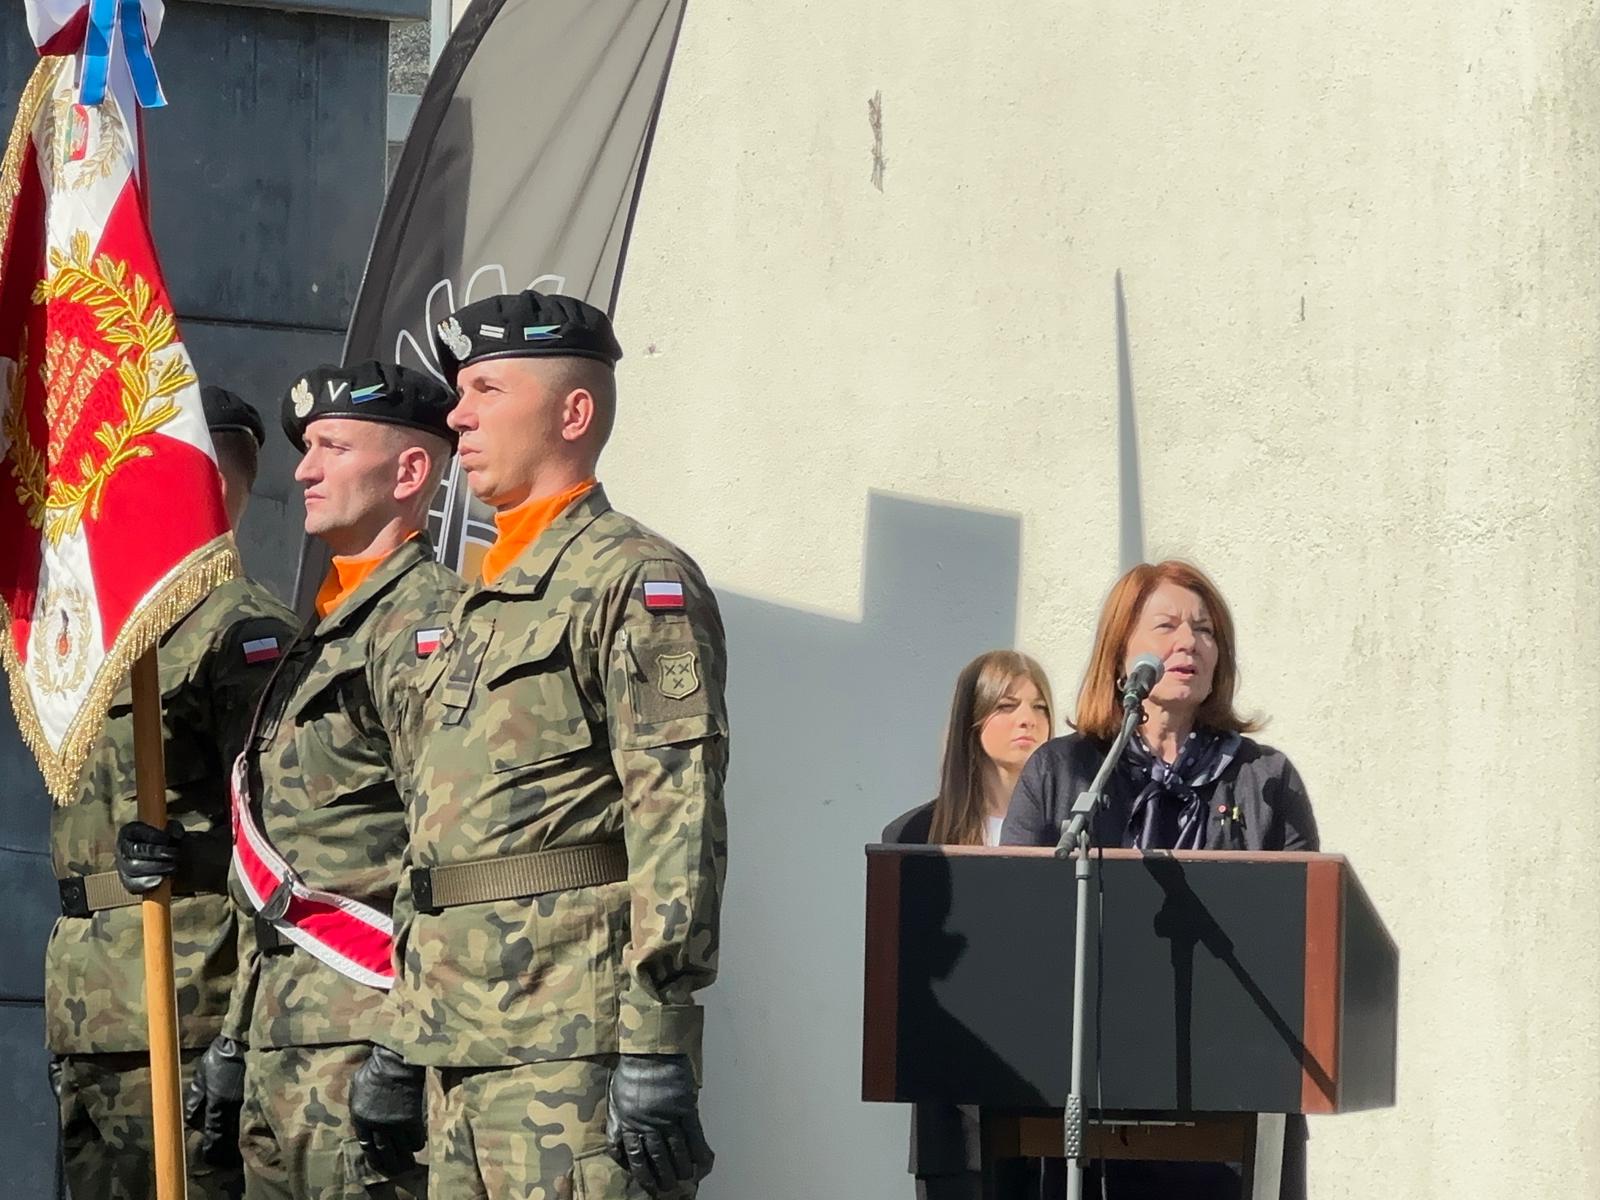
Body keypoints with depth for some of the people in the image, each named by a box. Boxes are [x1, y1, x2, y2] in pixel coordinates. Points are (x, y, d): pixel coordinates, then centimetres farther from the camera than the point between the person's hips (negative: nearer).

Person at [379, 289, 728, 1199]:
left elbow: (678, 818, -14)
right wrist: (404, 1027, 21)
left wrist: (658, 1046, -21)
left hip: (575, 1049, -9)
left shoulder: (635, 582, -6)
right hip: (465, 1048, 9)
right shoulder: (483, 605, 22)